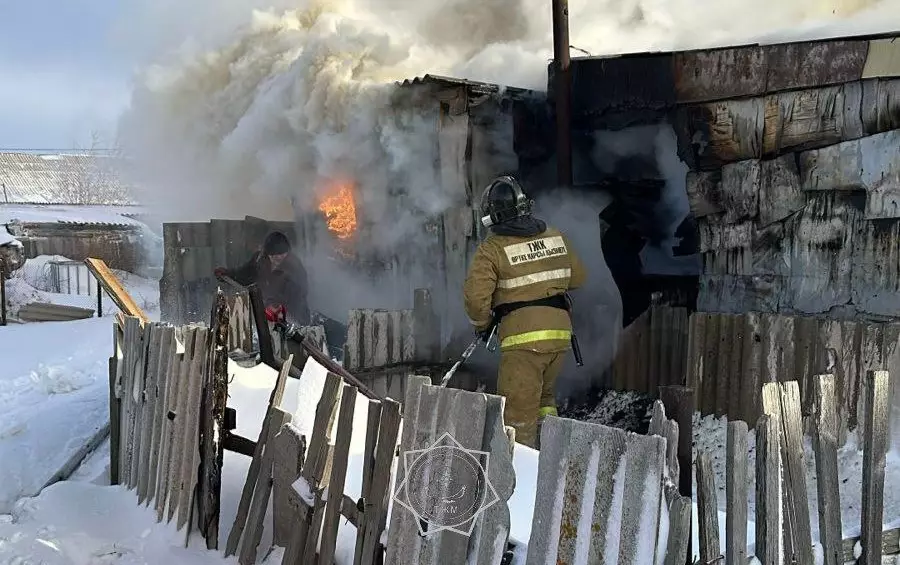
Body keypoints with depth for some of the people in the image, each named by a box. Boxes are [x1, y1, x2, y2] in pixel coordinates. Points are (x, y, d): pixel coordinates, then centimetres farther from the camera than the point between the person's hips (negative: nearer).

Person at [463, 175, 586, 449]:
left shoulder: (492, 248, -8)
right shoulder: (556, 236, 8)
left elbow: (476, 296, -15)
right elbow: (578, 277, 18)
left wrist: (481, 323, 4)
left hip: (523, 336, -6)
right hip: (560, 332, 6)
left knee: (518, 409, 2)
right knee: (544, 395, 26)